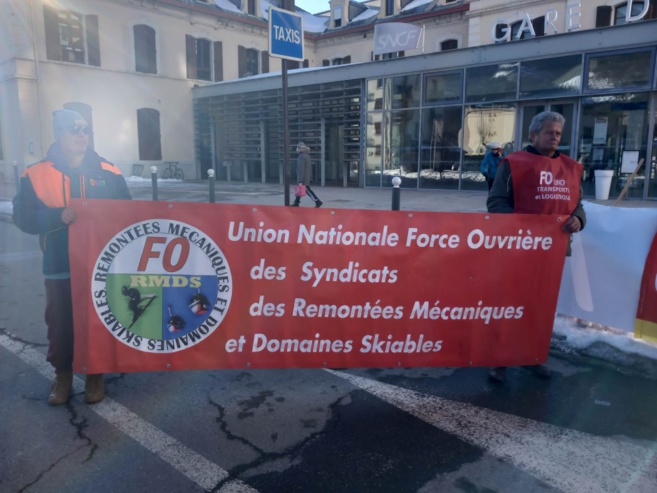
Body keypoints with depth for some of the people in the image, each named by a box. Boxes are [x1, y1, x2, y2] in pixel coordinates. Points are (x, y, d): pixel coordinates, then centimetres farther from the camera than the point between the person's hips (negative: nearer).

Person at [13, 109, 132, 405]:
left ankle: (95, 373, 28)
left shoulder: (108, 173, 1)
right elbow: (23, 217, -5)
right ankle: (62, 373, 29)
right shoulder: (36, 174, -2)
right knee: (60, 323, 9)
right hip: (59, 266, 0)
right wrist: (58, 216, -22)